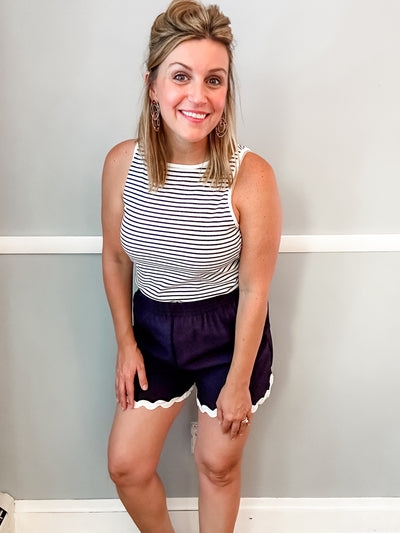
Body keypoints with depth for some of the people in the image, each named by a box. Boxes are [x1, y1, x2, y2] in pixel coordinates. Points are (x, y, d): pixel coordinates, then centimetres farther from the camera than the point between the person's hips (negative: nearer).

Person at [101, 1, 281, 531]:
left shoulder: (251, 175, -23)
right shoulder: (123, 163, -13)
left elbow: (255, 288, -16)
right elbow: (116, 258, 1)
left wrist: (238, 382, -9)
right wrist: (126, 343, 4)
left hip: (229, 332, -3)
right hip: (154, 328, 4)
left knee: (218, 464, 15)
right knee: (126, 465, 13)